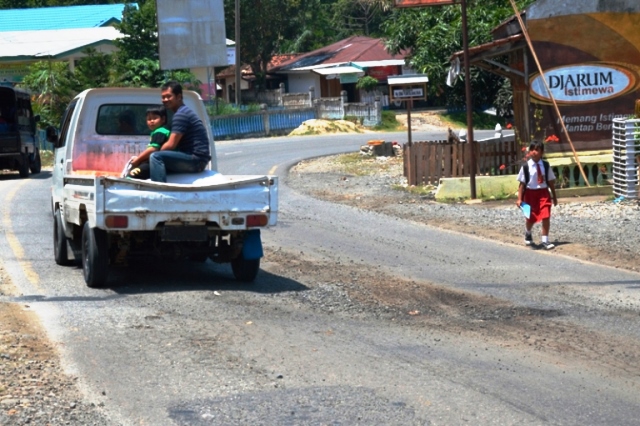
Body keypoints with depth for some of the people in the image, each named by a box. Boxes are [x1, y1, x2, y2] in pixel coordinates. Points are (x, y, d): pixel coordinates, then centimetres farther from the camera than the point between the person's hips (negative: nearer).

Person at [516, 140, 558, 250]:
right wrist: (519, 199, -9)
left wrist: (554, 196, 10)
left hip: (543, 193, 1)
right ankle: (528, 234, 46)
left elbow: (551, 182, 7)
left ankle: (545, 241, -2)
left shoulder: (545, 166, 0)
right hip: (530, 193, -1)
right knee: (530, 218, 14)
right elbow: (522, 183, -6)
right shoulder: (526, 167, -7)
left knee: (546, 217, -11)